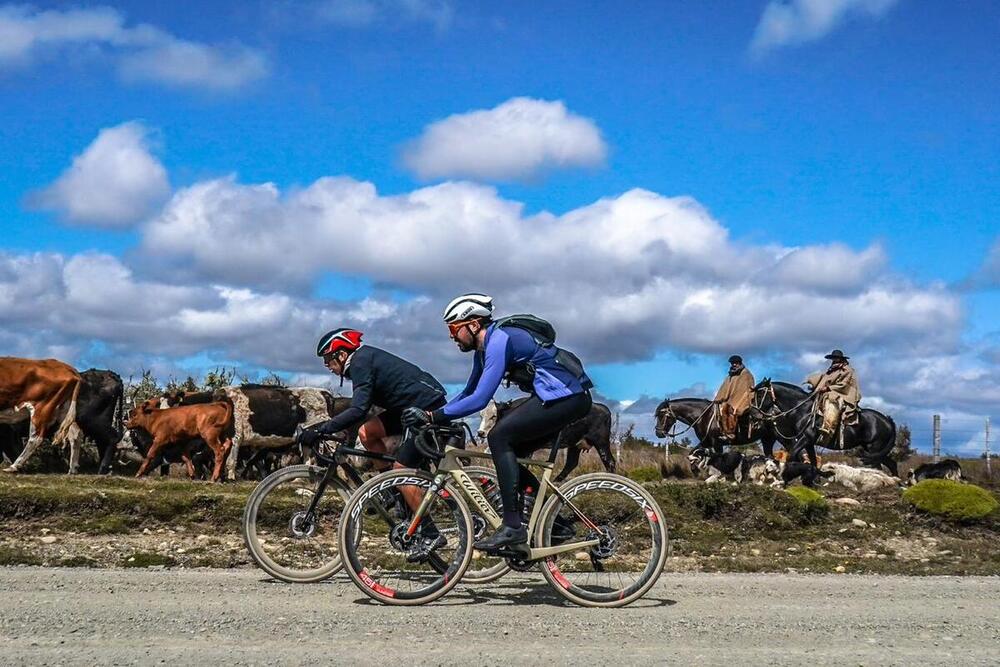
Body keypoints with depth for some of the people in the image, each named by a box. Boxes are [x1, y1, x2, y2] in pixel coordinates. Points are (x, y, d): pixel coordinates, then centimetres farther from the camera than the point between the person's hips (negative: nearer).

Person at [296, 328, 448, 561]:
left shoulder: (361, 363, -16)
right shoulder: (364, 359, 13)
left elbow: (358, 411, -29)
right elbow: (360, 409, 23)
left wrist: (320, 431, -28)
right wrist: (324, 426, 20)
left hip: (429, 408, -10)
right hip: (412, 407, 10)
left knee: (401, 468, -10)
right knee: (366, 432, 3)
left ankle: (431, 535, -7)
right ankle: (398, 489, 11)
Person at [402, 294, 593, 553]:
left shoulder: (499, 340, -16)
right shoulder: (483, 348, 14)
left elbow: (480, 399, -24)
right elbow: (468, 393, 23)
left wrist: (433, 416, -21)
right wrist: (430, 416, 13)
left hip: (566, 396, -10)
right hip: (570, 398, 10)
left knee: (499, 437, -15)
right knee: (508, 452, 9)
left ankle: (513, 527, -17)